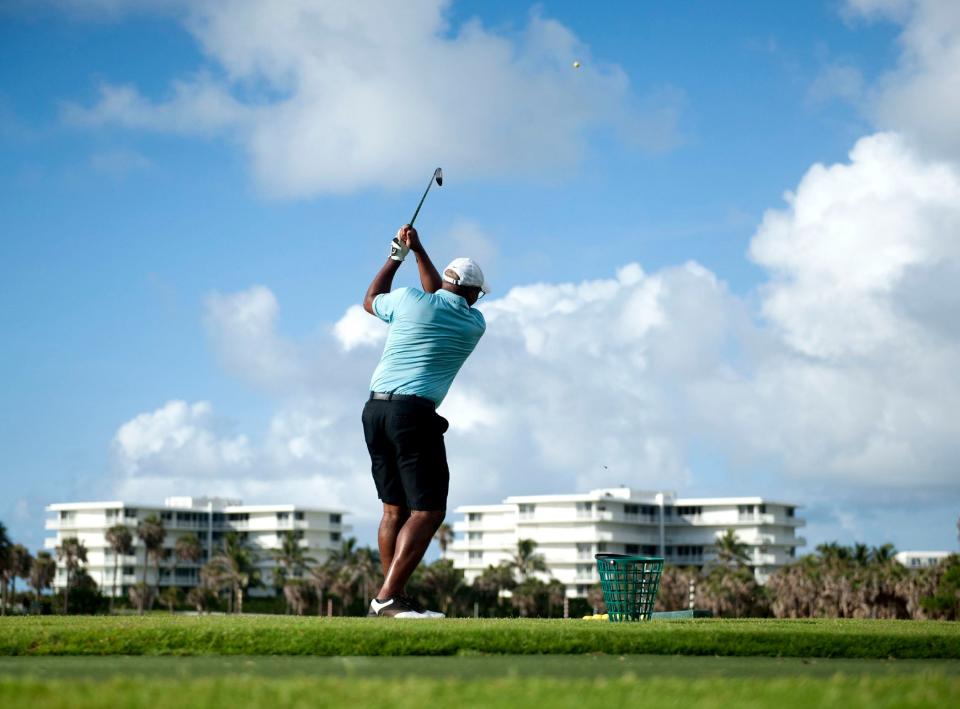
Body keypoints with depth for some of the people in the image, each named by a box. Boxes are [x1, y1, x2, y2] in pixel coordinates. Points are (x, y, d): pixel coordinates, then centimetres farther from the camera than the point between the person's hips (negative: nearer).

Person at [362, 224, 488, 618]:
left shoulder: (408, 300, 7)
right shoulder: (475, 323, 7)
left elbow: (370, 301, 29)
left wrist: (397, 255, 35)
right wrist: (419, 251, 29)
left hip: (374, 409, 5)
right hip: (415, 414, -5)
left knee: (394, 508, 12)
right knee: (428, 511, -7)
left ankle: (392, 597, 11)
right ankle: (388, 597, -20)